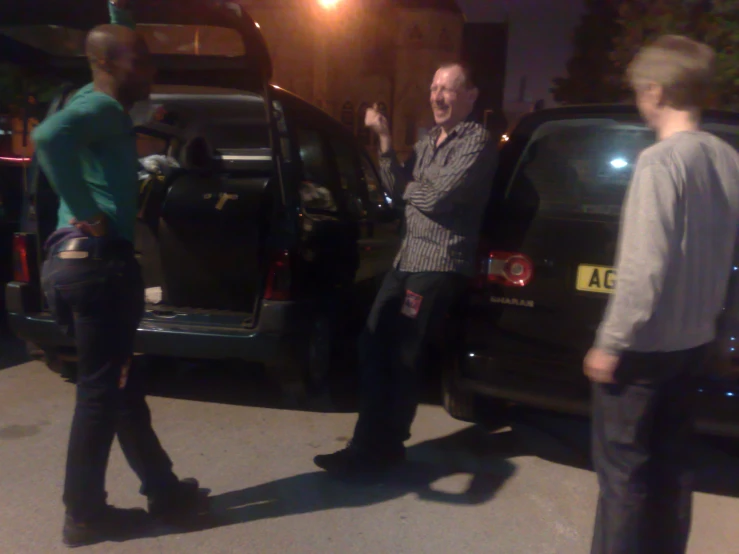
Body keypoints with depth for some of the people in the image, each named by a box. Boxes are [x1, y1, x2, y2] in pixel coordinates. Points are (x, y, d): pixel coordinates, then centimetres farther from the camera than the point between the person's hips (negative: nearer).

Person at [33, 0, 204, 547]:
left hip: (88, 260, 10)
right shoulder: (100, 107, -11)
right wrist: (87, 214, -25)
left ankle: (163, 489, 27)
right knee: (101, 391, 1)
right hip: (96, 262, -10)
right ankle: (85, 515, 16)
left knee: (123, 386, 14)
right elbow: (50, 135, -33)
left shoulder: (105, 108, 18)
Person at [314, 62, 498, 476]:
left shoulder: (477, 141, -9)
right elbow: (398, 189, 9)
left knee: (403, 360, 0)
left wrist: (408, 188, 1)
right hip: (407, 259, 9)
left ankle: (380, 450, 17)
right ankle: (373, 442, 23)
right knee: (374, 348, 10)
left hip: (440, 266, -9)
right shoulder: (429, 141, 18)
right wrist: (386, 140, -1)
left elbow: (436, 197, -19)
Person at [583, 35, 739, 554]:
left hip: (647, 343, -8)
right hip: (695, 339, 8)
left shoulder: (661, 160, -18)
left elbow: (645, 266, -22)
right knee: (670, 461, 20)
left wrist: (610, 342, -14)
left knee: (623, 466, 5)